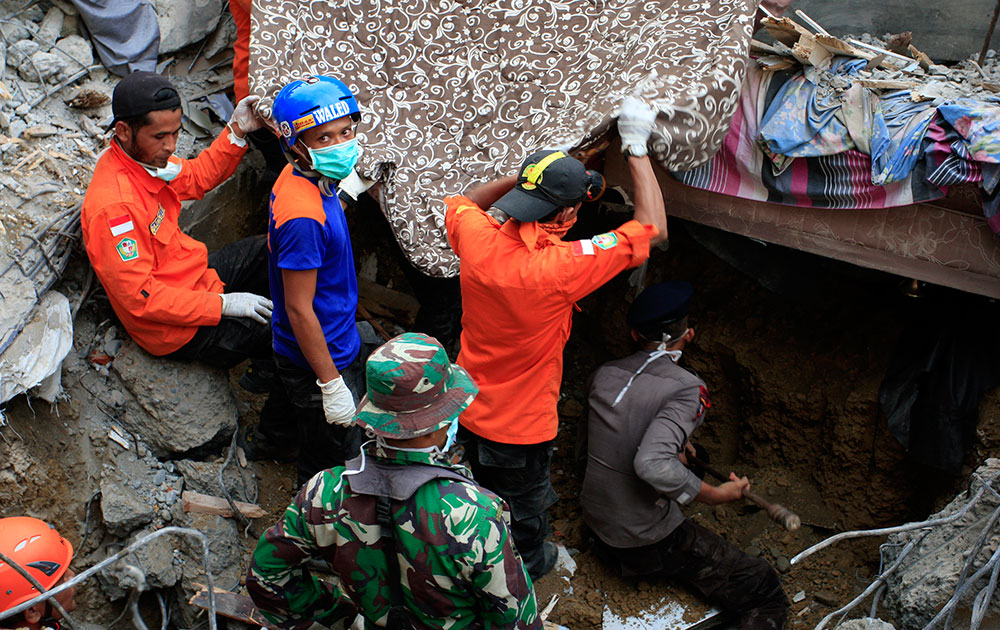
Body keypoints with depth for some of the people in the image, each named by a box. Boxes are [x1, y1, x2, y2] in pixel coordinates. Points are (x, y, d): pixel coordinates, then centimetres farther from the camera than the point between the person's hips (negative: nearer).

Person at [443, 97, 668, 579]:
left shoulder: (477, 237, -20)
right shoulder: (561, 267, -34)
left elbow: (461, 202, 9)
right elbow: (652, 230, -22)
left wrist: (523, 178, -2)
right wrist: (637, 149, -16)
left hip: (468, 409, 6)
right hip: (520, 426, -6)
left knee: (488, 490, 33)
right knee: (523, 508, 24)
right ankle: (526, 566, 50)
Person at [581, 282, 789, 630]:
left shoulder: (604, 375, -2)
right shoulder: (686, 388, -21)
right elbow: (651, 465, -34)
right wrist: (716, 494, -21)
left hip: (596, 525, 7)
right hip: (646, 544, -7)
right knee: (767, 595, -4)